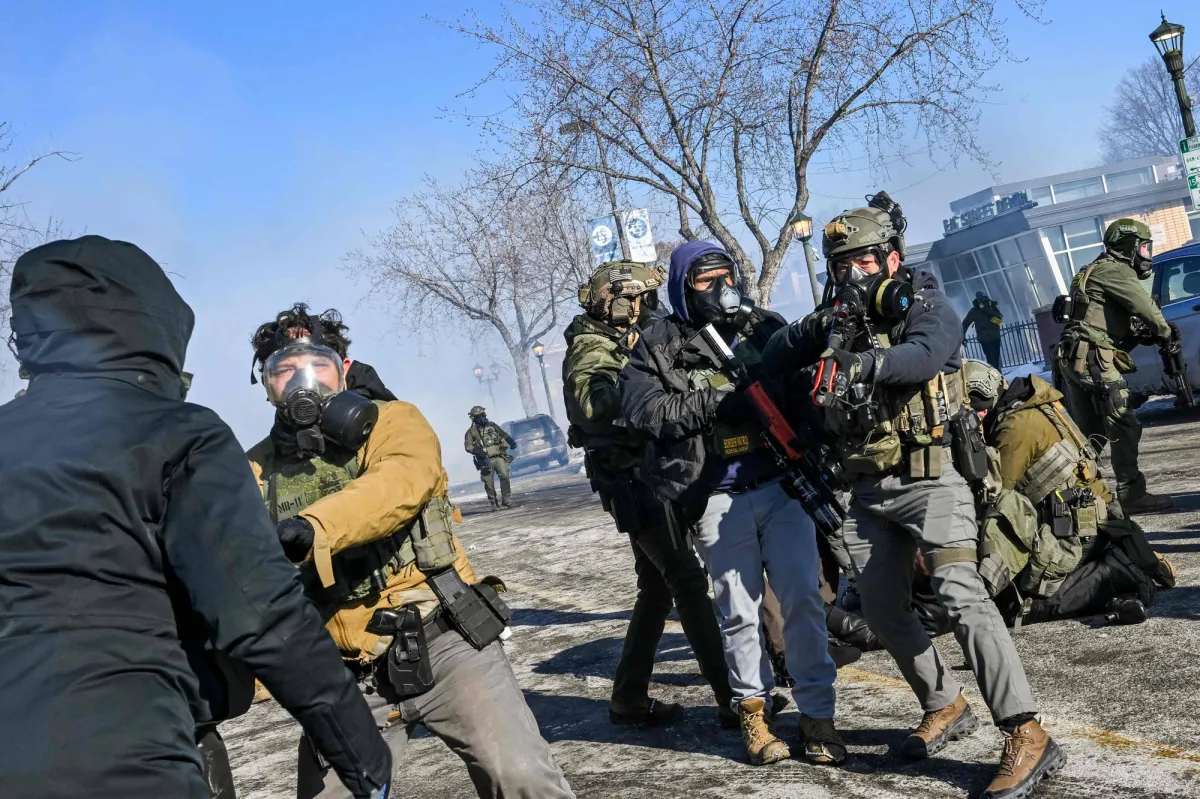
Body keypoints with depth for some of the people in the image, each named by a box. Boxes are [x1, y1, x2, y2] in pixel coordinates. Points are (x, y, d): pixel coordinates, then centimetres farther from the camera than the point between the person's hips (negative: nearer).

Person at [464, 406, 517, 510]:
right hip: (486, 460, -2)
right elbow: (468, 446, -5)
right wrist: (478, 451, -23)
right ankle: (494, 503, 13)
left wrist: (511, 442, -1)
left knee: (504, 476, -14)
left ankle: (505, 500, -4)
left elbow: (504, 434, 17)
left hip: (499, 456, 2)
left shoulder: (492, 425, 12)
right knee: (489, 483, -2)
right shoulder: (471, 431, 3)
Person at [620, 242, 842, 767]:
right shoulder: (658, 344, 1)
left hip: (781, 483, 2)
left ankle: (816, 715, 13)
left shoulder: (765, 327, 8)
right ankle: (752, 711, 23)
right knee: (739, 612, 7)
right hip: (718, 500, -2)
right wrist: (715, 401, -19)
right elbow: (641, 408, -12)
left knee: (802, 599, 1)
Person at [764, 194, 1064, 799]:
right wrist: (816, 329, -11)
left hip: (928, 481, -6)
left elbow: (922, 356, -26)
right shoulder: (839, 320, 13)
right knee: (884, 612, 9)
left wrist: (860, 362, -41)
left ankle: (1026, 737, -17)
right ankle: (945, 708, 29)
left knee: (960, 595, -20)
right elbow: (773, 360, 7)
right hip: (868, 493, 7)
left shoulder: (925, 306, -4)